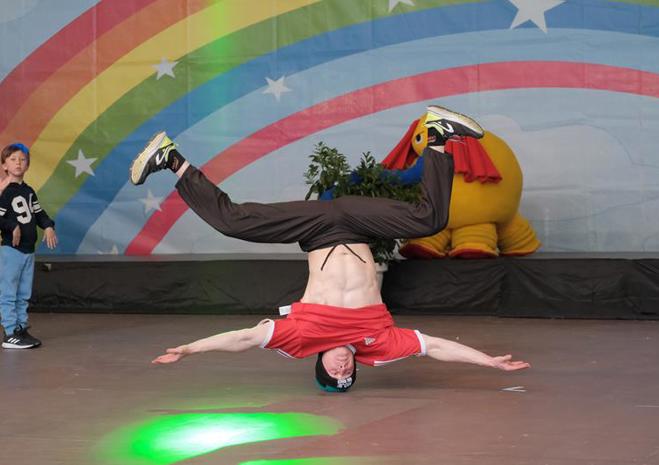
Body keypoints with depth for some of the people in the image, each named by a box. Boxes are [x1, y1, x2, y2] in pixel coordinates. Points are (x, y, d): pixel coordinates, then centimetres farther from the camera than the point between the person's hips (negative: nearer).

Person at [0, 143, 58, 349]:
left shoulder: (29, 191, 13)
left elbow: (38, 213, 17)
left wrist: (48, 226, 2)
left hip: (28, 249, 8)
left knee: (23, 294, 14)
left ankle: (21, 329, 21)